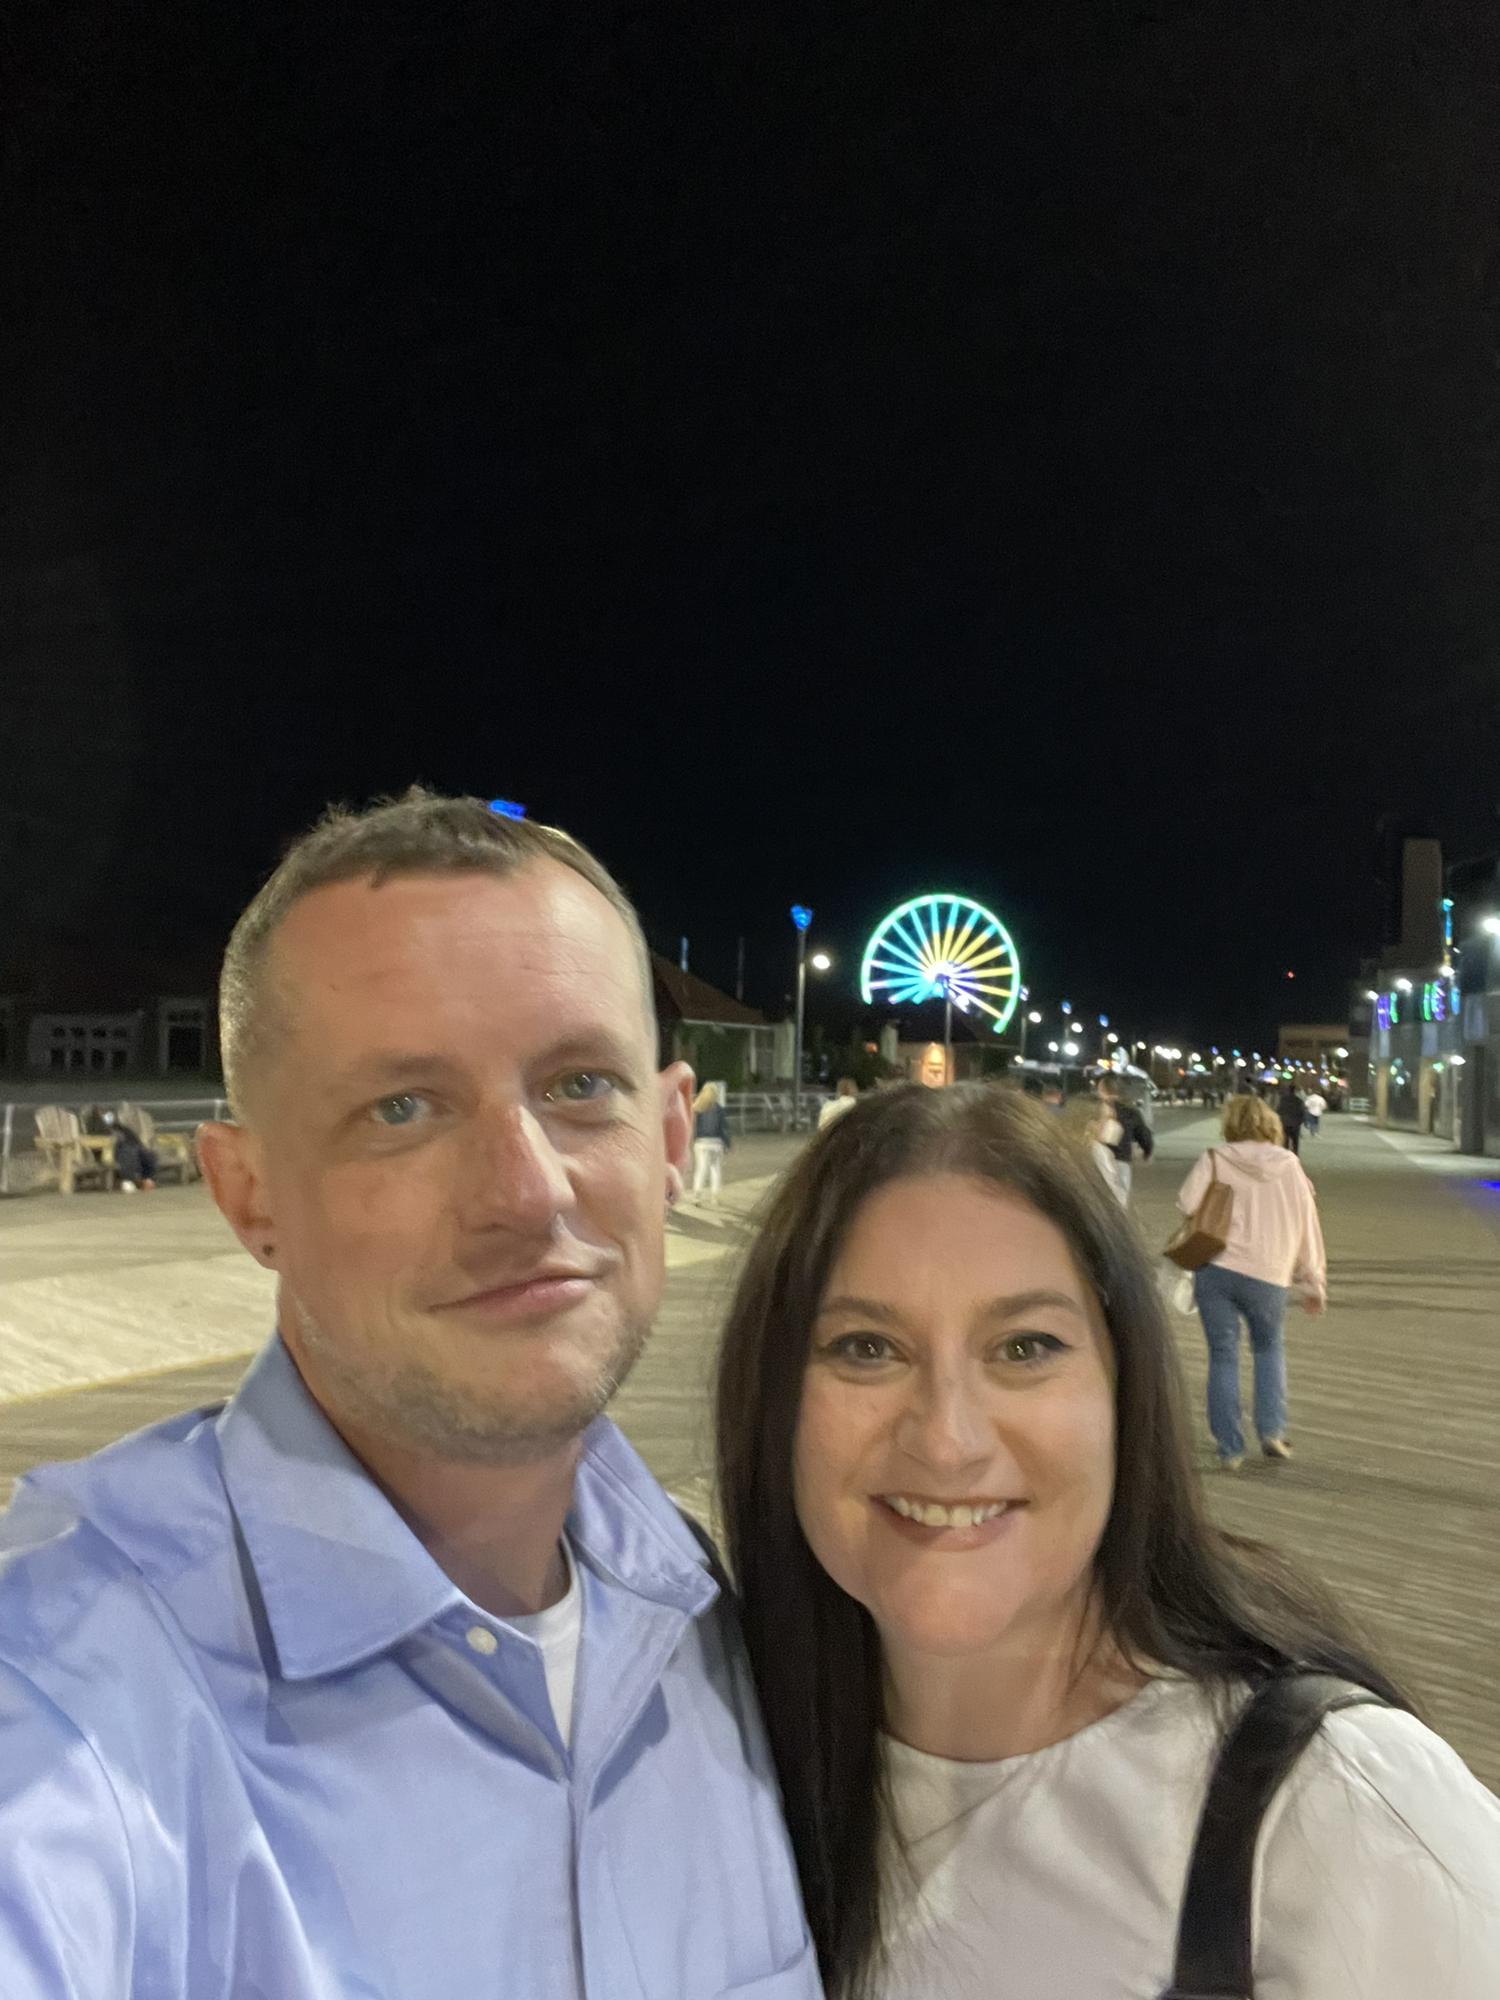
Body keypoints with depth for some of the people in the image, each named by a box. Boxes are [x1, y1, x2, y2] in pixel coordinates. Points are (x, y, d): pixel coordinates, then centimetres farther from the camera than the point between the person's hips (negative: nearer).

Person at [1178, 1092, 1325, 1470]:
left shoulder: (1215, 1161, -1)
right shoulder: (1291, 1167, 6)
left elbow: (1188, 1205, -10)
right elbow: (1308, 1230, 10)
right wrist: (1314, 1284, 17)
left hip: (1215, 1268, -1)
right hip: (1268, 1274, 2)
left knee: (1222, 1357, 9)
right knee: (1270, 1348, 25)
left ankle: (1229, 1449, 9)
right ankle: (1272, 1431, 14)